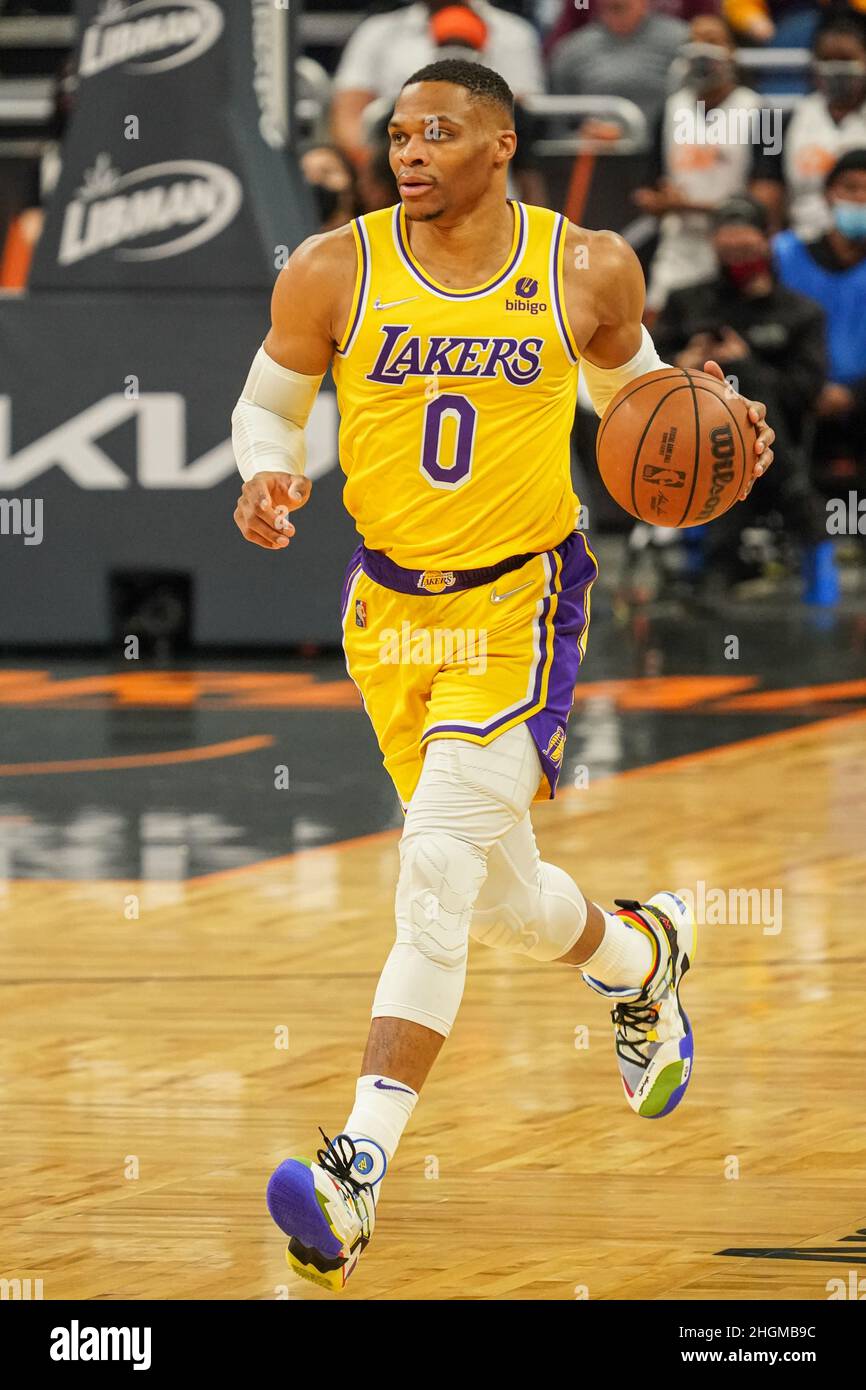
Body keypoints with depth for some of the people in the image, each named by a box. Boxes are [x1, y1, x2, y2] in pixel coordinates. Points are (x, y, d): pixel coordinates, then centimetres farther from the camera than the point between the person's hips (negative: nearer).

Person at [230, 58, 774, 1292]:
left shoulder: (588, 271, -6)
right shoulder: (333, 273, -6)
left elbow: (632, 388, 14)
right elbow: (266, 404, 8)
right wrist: (264, 475, -15)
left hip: (520, 602, -3)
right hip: (390, 606, 3)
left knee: (438, 871, -20)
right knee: (494, 895, 14)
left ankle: (361, 1168, -25)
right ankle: (639, 957, 49)